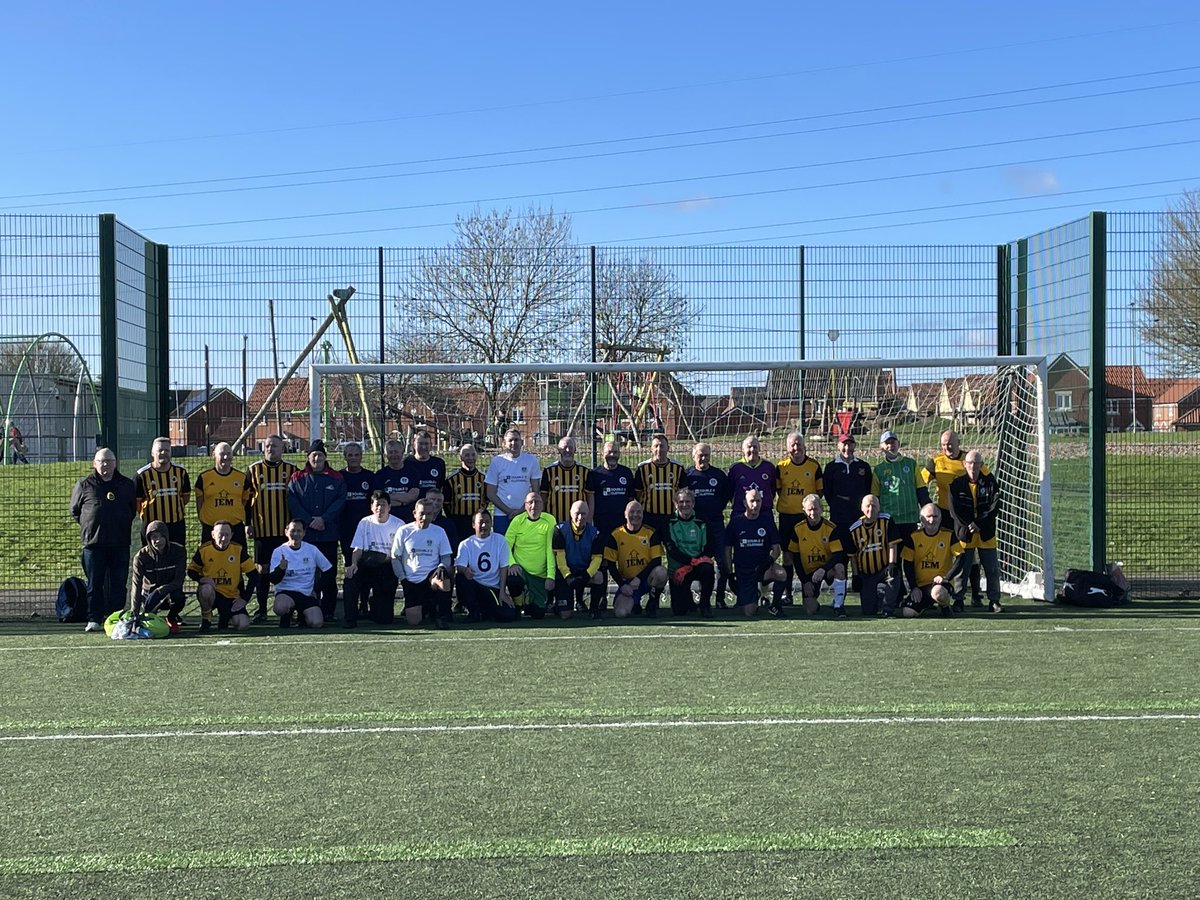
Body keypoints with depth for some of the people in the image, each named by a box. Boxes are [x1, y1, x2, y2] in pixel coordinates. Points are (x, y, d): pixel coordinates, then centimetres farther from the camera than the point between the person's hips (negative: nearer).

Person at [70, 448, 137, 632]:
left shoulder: (127, 485, 11)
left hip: (120, 543, 2)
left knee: (118, 584, 3)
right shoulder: (84, 485, 5)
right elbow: (74, 511, 11)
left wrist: (123, 525, 12)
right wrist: (90, 525, 7)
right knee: (94, 584, 0)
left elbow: (134, 509, 21)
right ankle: (94, 620, 5)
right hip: (93, 542, -1)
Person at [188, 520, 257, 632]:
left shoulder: (238, 550, -6)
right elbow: (191, 571, 5)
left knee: (243, 625, -19)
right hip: (211, 593, -1)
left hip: (232, 596, 1)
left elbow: (253, 575, -2)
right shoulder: (204, 550, -7)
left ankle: (225, 617, 18)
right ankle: (206, 618, -7)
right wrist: (201, 579, -18)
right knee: (206, 589, -38)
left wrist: (245, 598, -9)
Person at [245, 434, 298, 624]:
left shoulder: (291, 470, 6)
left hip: (285, 529, 0)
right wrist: (247, 524, 2)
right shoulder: (253, 470, 6)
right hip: (262, 529, 0)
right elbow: (247, 499, 7)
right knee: (262, 569, 3)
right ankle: (261, 611, 10)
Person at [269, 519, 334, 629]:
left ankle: (302, 615, 17)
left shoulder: (311, 550, 3)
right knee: (281, 607, -37)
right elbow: (273, 580, -10)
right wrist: (280, 569, -31)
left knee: (316, 624, -20)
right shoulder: (279, 551, -3)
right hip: (285, 592, -2)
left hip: (307, 593, 2)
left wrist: (316, 589, 6)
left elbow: (328, 570, 12)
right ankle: (286, 617, 2)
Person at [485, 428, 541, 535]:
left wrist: (521, 510, -7)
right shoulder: (497, 461, 2)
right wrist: (509, 511, -7)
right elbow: (491, 494, 2)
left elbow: (535, 491, 4)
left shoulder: (531, 460, 4)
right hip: (501, 515, -1)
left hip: (525, 515, 1)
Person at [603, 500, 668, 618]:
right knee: (620, 613, -25)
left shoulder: (651, 533, -1)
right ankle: (634, 603, 15)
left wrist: (639, 578, -18)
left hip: (647, 579, 0)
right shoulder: (616, 535, -1)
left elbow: (657, 561, -8)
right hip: (627, 582, 0)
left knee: (661, 572, -35)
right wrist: (622, 585, -11)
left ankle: (652, 604, -7)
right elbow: (610, 565, 0)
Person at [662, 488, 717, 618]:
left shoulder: (702, 523, 4)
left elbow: (711, 548, -1)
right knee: (679, 611, -12)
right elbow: (671, 549, -11)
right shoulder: (669, 523, -1)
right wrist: (691, 560, -24)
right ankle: (689, 601, 27)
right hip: (677, 568, -1)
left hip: (698, 565, 1)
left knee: (708, 568, -36)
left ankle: (705, 603, -12)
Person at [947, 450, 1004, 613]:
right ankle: (958, 600, 12)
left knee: (992, 568, 3)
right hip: (964, 532, -1)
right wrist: (968, 525, -13)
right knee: (961, 567, 2)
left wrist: (978, 523, -13)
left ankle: (994, 600, 12)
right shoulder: (957, 483, -2)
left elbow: (995, 507, -6)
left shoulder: (989, 482, -1)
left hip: (986, 533, 1)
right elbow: (954, 509, -6)